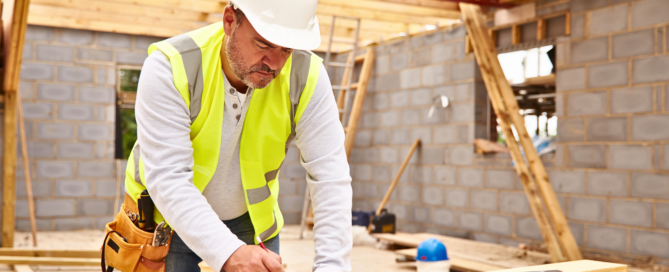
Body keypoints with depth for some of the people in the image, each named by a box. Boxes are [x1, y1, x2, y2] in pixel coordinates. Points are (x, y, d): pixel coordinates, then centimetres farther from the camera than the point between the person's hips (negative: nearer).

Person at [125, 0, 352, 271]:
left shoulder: (307, 75, -21)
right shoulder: (169, 67, -27)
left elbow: (330, 177, -22)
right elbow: (168, 179, -34)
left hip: (251, 220, 2)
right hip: (166, 219, -2)